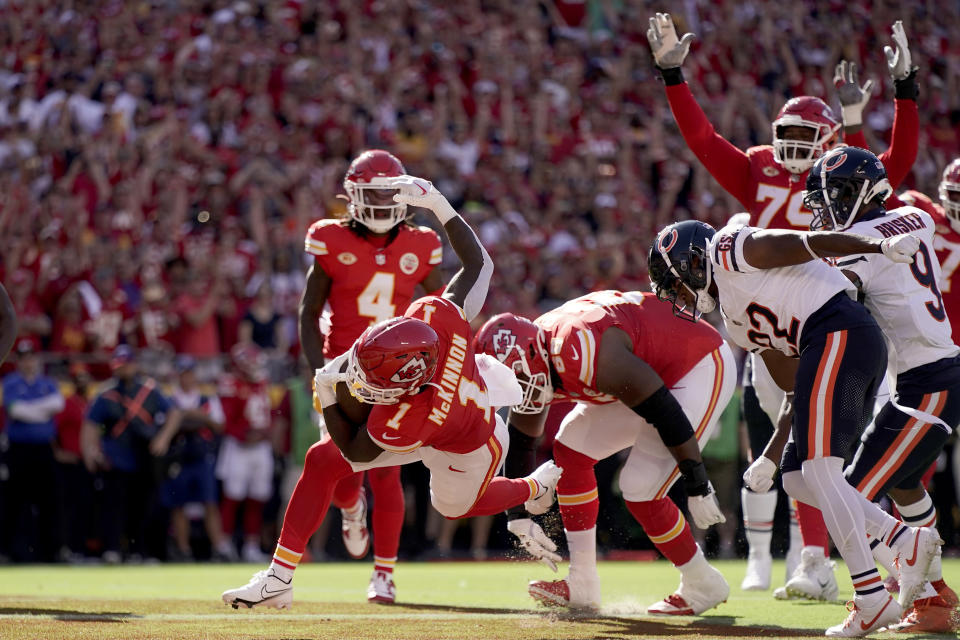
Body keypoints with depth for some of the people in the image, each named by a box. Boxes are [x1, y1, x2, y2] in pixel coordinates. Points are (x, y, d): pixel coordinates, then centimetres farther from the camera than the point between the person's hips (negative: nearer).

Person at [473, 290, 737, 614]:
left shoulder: (585, 355, -35)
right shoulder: (531, 361, -7)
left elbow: (666, 414, -31)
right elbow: (519, 442, 9)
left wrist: (698, 486, -24)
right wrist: (519, 517, 8)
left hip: (702, 368, -10)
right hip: (657, 370, 10)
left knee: (640, 490, -15)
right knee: (571, 451, 8)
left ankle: (702, 587, 6)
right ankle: (582, 586, 13)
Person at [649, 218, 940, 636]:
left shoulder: (727, 251, 3)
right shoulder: (738, 323, 27)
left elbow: (804, 244, -8)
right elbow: (795, 390, 27)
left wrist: (881, 247, -18)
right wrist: (770, 456, 25)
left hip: (841, 334, -10)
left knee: (818, 469, -14)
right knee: (797, 480, 9)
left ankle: (872, 600, -19)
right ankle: (906, 541, 1)